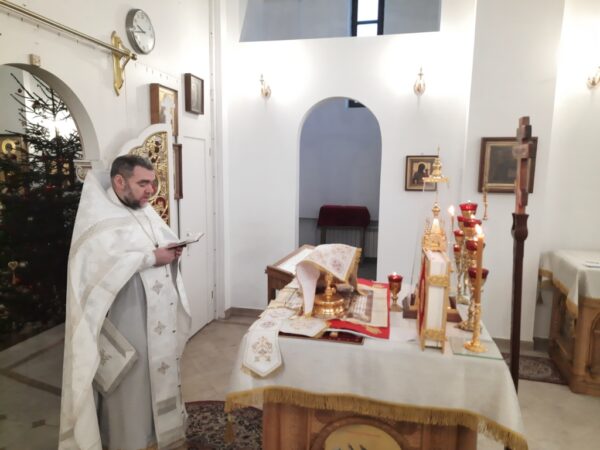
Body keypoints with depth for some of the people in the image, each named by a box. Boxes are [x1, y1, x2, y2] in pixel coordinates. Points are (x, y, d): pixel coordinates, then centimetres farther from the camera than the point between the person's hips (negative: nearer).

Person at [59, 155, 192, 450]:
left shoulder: (145, 210, 10)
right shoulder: (98, 216, -15)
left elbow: (167, 238, 17)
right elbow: (104, 261, -28)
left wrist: (173, 250, -6)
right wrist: (152, 258, -25)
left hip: (160, 311, 8)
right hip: (128, 317, -8)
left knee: (161, 367, 20)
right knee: (133, 380, 6)